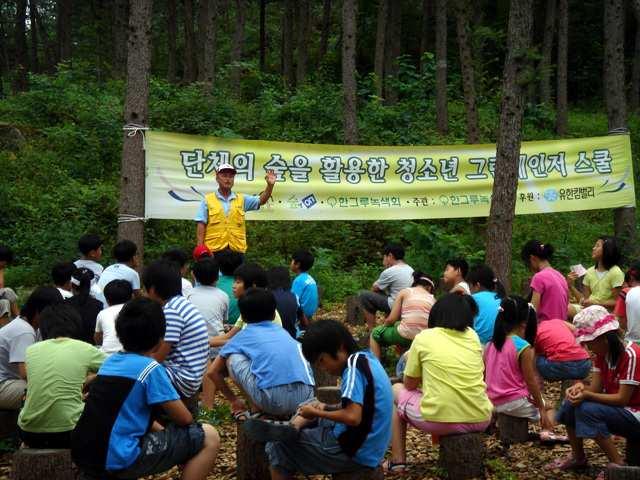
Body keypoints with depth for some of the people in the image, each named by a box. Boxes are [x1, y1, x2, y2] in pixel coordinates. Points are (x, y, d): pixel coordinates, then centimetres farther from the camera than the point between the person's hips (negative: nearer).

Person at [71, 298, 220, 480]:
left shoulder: (110, 361, 13)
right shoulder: (150, 368, -9)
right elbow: (184, 419, -2)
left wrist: (162, 430, 23)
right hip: (118, 460, -8)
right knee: (209, 437, -2)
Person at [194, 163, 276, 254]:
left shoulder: (242, 199, 11)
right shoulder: (207, 200, 4)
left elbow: (261, 200, 1)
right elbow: (201, 225, 0)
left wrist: (270, 185, -17)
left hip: (237, 250, 3)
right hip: (214, 250, -2)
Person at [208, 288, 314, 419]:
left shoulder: (243, 336, 20)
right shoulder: (283, 332, 29)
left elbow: (212, 372, 25)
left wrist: (233, 400, 37)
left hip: (272, 400, -4)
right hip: (305, 398, 4)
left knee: (232, 358, 17)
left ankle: (257, 411, 15)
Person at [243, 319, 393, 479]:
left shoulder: (353, 365, -20)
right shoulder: (364, 358, 9)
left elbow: (353, 417, -28)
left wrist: (317, 414, -14)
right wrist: (326, 408, 2)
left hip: (354, 451, -9)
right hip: (366, 443, 9)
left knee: (278, 449, 2)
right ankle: (292, 427, -9)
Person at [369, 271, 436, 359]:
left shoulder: (405, 292, 4)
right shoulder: (433, 299, 11)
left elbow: (391, 319, 1)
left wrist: (384, 325, 21)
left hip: (404, 336, -4)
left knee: (375, 333, 25)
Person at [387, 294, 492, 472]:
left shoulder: (423, 338, 1)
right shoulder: (473, 336, 10)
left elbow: (410, 385, 9)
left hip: (439, 420, -4)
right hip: (480, 421, 4)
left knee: (397, 390, 25)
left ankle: (398, 461, 20)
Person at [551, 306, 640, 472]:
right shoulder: (602, 354, 3)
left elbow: (622, 398, -25)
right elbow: (595, 388, 0)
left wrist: (587, 395, -31)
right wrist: (581, 387, -22)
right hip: (614, 408, 9)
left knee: (588, 410, -28)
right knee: (570, 404, -2)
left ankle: (618, 464, -16)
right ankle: (578, 458, 14)